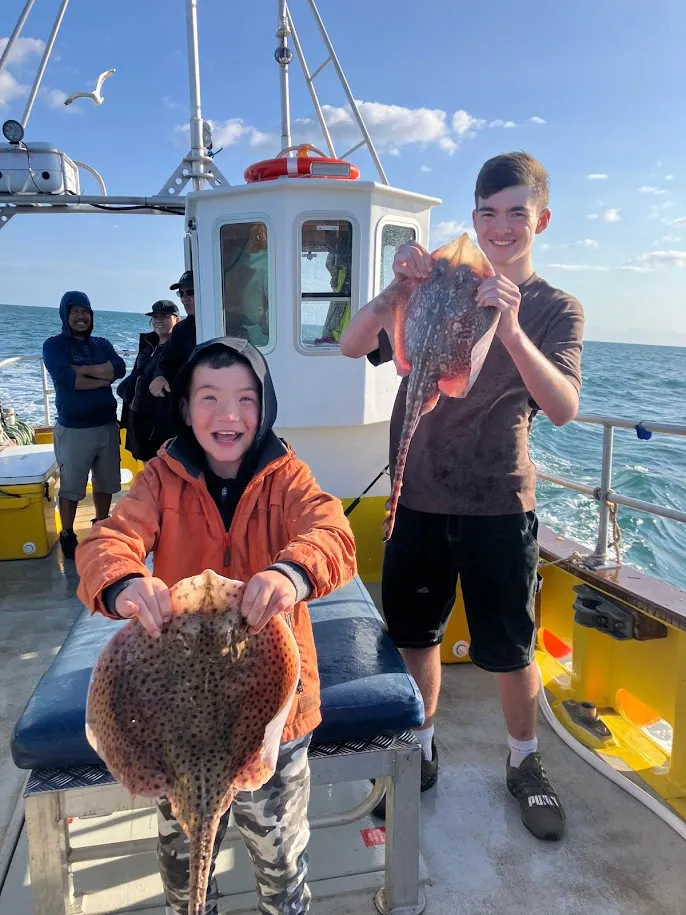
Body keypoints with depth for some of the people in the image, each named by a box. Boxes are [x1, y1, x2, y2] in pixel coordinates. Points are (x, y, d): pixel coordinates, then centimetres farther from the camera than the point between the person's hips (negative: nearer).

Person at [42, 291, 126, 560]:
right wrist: (103, 377, -11)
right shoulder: (54, 345, -2)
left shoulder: (102, 344, 11)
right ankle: (67, 535, 18)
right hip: (73, 428, -4)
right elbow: (65, 379, -19)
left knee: (105, 482, 15)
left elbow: (120, 368, -9)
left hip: (107, 424, 4)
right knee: (70, 486, 3)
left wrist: (80, 369, -17)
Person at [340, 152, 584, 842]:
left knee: (509, 648, 9)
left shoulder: (556, 310, 1)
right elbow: (354, 346, -2)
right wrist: (397, 287, -18)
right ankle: (420, 751, 37)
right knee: (414, 634, 13)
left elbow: (563, 407, -16)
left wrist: (511, 330, -31)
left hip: (499, 504, -2)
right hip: (419, 496, 2)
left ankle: (524, 763, 36)